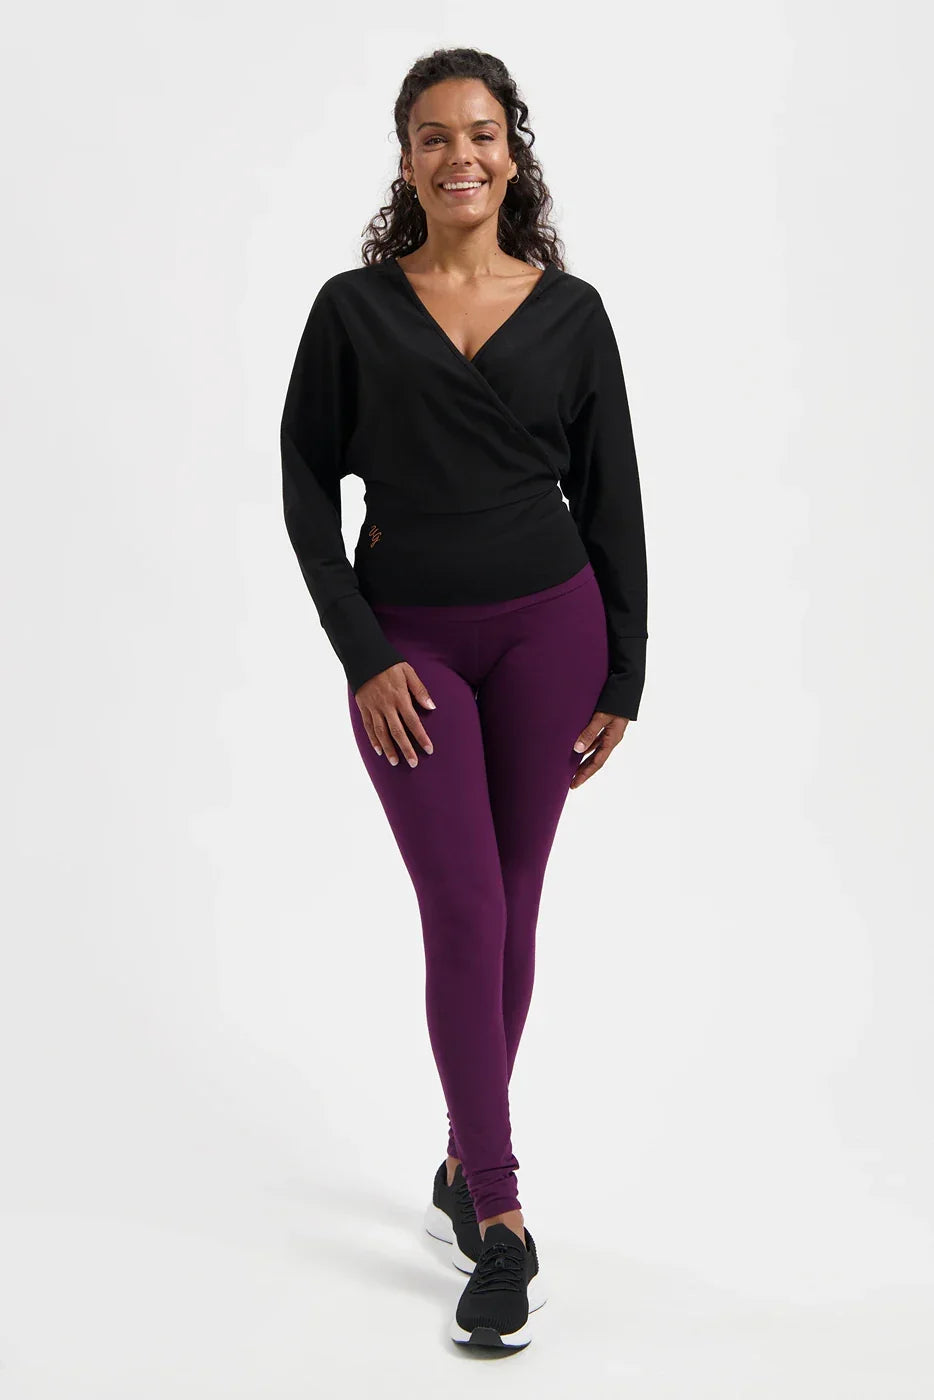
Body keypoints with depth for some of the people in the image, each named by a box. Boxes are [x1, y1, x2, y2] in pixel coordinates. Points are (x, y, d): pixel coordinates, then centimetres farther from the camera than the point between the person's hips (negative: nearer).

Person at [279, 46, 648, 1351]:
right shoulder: (354, 308, 0)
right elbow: (305, 488, 0)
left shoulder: (570, 311, 3)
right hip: (409, 643, -1)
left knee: (508, 912, 9)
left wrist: (623, 677, 2)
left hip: (547, 629, 2)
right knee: (464, 917, -6)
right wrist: (362, 657, -9)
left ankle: (466, 1161, 27)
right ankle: (501, 1222, 1)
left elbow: (612, 499, 5)